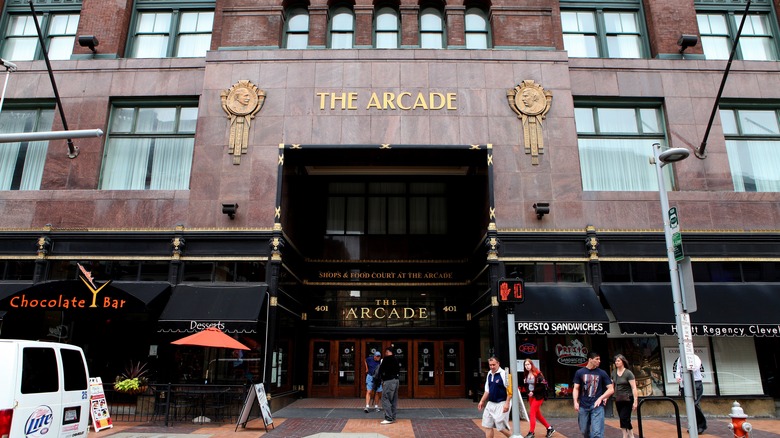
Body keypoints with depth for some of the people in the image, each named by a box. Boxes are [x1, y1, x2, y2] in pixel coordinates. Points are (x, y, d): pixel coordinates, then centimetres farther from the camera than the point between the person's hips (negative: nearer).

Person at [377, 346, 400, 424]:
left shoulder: (386, 359, -9)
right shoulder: (396, 359, 12)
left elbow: (381, 369, -7)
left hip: (388, 381, -8)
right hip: (396, 379, 8)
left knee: (385, 399, -6)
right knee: (394, 400, 12)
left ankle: (389, 418, -10)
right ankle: (393, 417, 16)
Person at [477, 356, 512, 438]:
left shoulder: (504, 374, -14)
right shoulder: (489, 374, 9)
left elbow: (510, 390, -15)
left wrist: (507, 403, -20)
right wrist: (482, 401, 15)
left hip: (501, 404, -7)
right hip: (491, 403, 8)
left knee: (501, 427, -4)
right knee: (488, 425, 7)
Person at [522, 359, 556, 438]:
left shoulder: (538, 374, -15)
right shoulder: (526, 375, 5)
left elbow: (543, 385, -16)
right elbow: (526, 386, 12)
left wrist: (533, 392, -19)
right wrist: (528, 392, -8)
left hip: (538, 396, -7)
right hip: (531, 396, 7)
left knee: (532, 413, -10)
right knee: (537, 414, 12)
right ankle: (550, 428, 27)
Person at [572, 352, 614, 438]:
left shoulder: (602, 373, 2)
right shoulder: (580, 372, 3)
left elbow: (611, 389, 2)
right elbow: (576, 389, 5)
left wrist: (601, 398, -10)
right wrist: (575, 402, -8)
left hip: (597, 406, -1)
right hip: (583, 406, 2)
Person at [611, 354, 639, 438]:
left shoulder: (628, 373, -11)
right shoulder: (614, 372, 4)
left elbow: (634, 388, -13)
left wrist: (635, 401, -17)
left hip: (627, 399, -5)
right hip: (618, 400, 6)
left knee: (624, 418, -10)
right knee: (623, 419, 10)